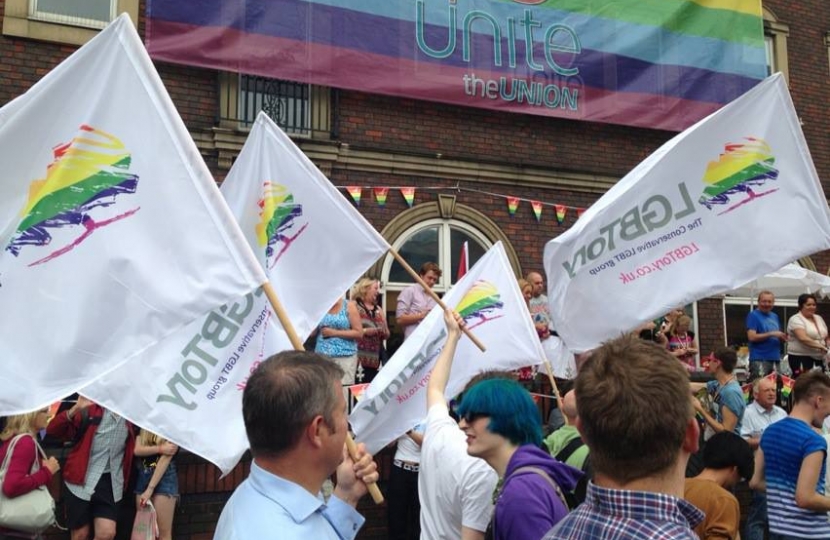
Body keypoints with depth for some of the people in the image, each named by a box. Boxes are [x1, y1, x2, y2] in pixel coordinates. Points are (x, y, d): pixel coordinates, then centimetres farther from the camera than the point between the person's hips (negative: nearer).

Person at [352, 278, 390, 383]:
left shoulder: (378, 309, 19)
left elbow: (387, 334, 17)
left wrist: (380, 331, -3)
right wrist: (365, 331, -18)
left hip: (376, 356, 6)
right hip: (360, 356, -6)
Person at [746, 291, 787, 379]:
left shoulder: (775, 316, 18)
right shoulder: (753, 315, -4)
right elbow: (752, 337, -14)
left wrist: (782, 337, 3)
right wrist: (771, 334, -18)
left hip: (775, 358, 8)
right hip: (759, 359, -7)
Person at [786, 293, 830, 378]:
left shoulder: (819, 318, 15)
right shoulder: (796, 319, -9)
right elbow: (803, 338, -22)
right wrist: (821, 346, -27)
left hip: (819, 358, 7)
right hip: (800, 358, -7)